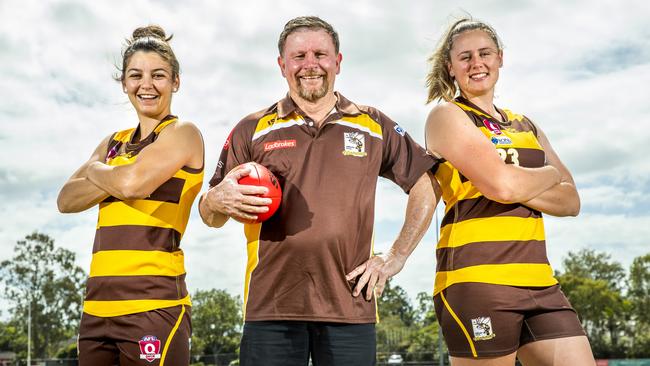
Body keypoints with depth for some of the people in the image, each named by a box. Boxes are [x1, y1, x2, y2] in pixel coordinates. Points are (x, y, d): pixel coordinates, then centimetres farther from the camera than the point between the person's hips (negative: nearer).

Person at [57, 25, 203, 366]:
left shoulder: (182, 133, -1)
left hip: (153, 303, -6)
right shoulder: (114, 143, 19)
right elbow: (66, 200, 9)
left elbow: (134, 182, -16)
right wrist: (116, 178, -7)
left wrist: (95, 171, 4)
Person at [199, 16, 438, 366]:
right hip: (271, 304, 0)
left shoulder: (374, 126, 10)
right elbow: (209, 216, 8)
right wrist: (218, 201, -16)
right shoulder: (252, 130, 8)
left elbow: (426, 186, 14)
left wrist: (395, 257, 5)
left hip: (351, 303, 1)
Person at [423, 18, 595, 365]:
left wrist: (518, 186, -8)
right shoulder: (447, 116, -1)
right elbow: (501, 184, -16)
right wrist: (550, 174, 4)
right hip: (476, 279, -6)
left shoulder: (525, 126, 19)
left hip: (537, 280, 6)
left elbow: (571, 201, 10)